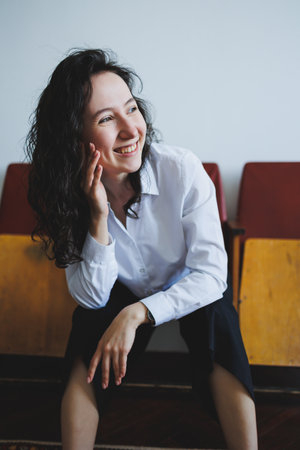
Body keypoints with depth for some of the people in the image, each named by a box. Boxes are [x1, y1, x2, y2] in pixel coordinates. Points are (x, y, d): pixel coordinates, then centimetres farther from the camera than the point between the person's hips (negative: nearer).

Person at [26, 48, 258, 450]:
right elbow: (91, 297, -20)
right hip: (123, 295, 1)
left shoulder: (182, 169, -27)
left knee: (216, 312, -31)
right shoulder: (68, 193, -20)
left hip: (190, 294, -1)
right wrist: (98, 217, -33)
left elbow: (211, 273, -25)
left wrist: (136, 313, -36)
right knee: (89, 319, -27)